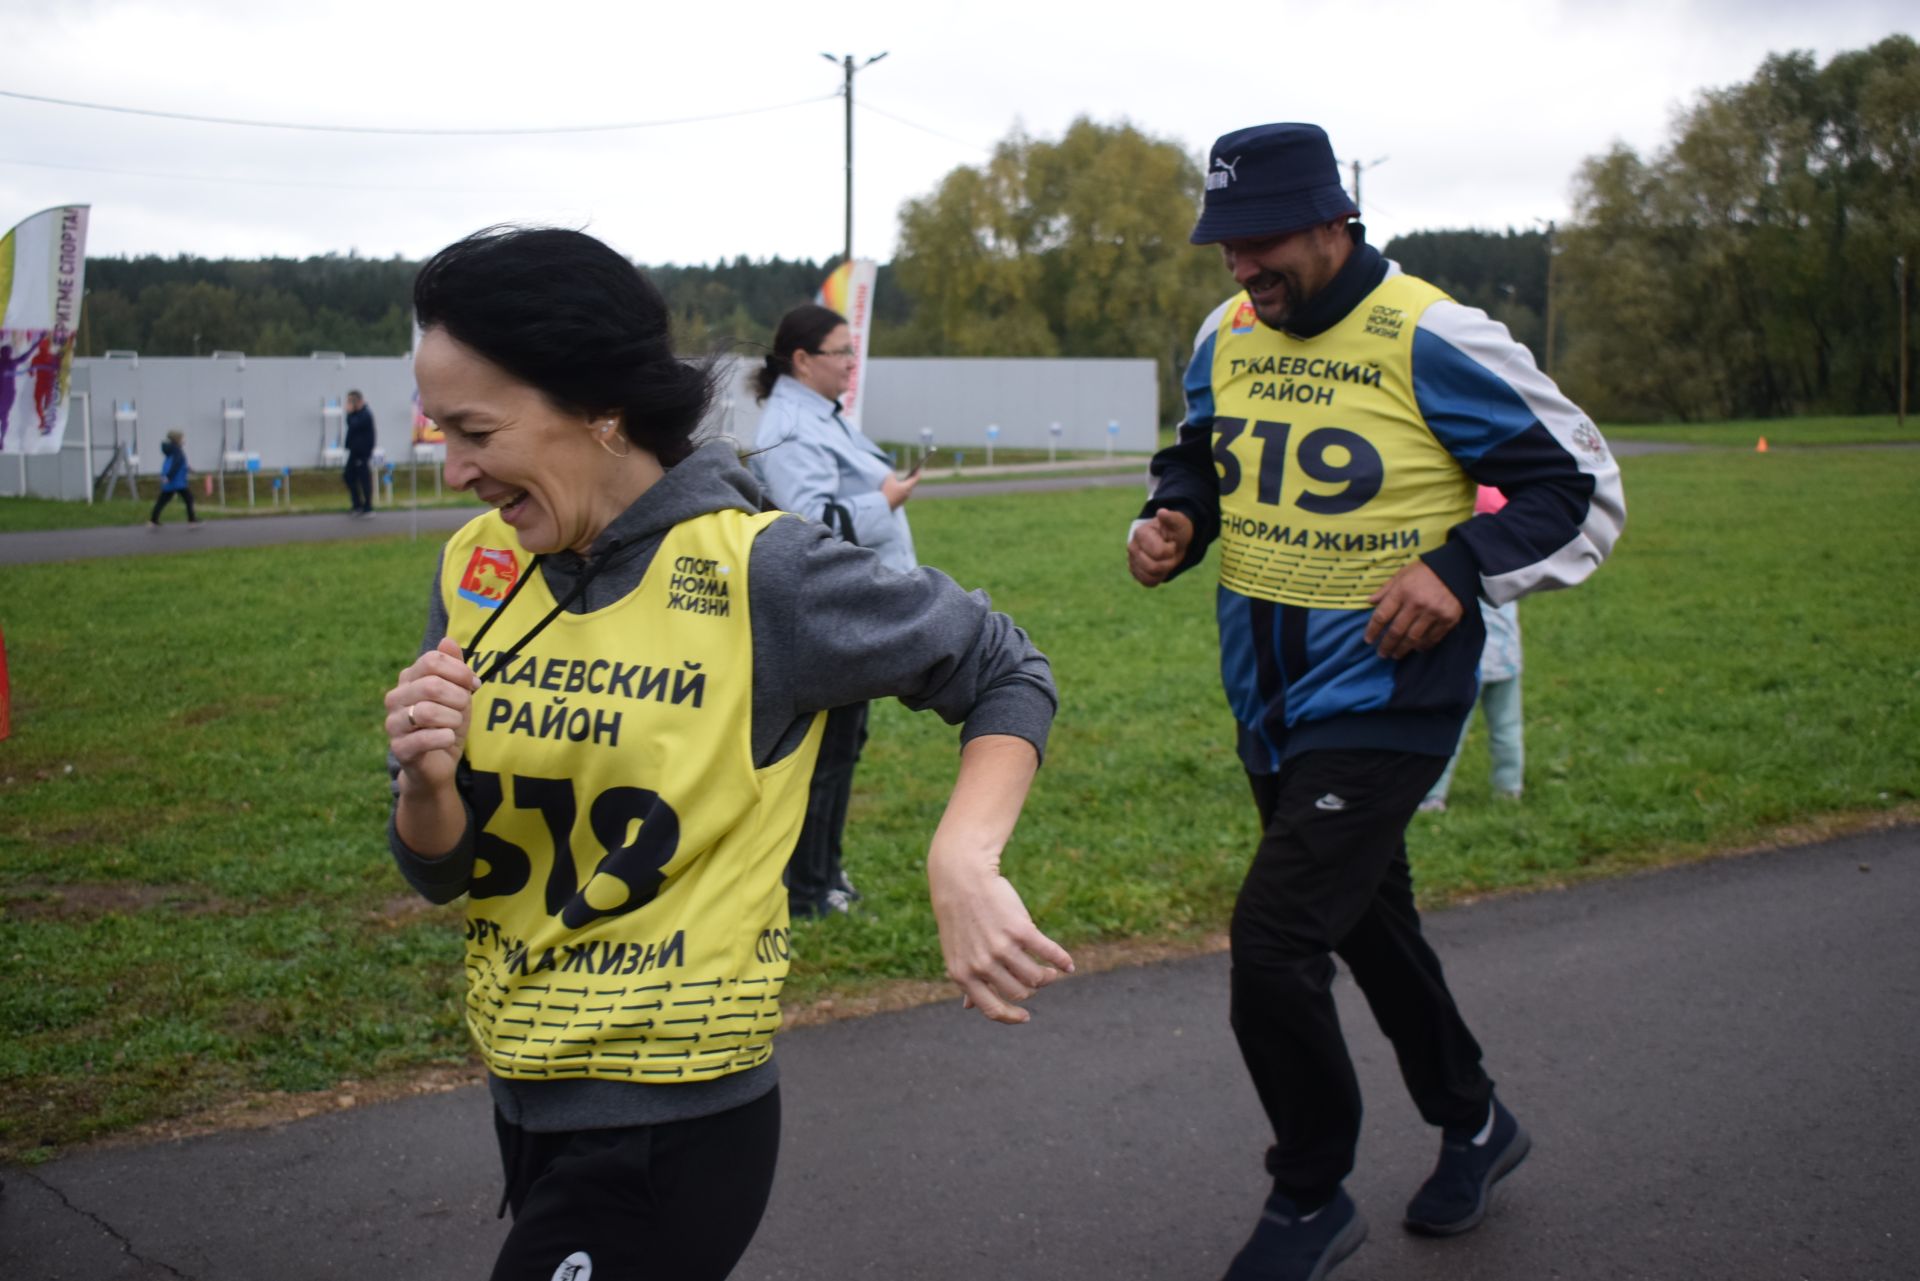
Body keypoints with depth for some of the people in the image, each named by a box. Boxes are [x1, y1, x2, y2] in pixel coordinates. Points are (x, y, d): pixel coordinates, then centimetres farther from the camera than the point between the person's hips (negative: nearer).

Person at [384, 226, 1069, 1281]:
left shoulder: (754, 571, -18)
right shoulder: (476, 569, -1)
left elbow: (1002, 672, -6)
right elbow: (442, 871, 4)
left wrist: (961, 864, -23)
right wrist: (425, 786, -19)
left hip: (670, 1126, -6)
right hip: (523, 1095, 6)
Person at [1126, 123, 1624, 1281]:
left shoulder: (1431, 340, -16)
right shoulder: (1226, 336, 2)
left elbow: (1584, 488, -11)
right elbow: (1201, 460, 19)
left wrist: (1459, 567, -25)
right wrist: (1172, 521, -4)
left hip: (1383, 698, -7)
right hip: (1267, 701, 7)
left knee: (1273, 940, -15)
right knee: (1365, 922, 21)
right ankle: (1473, 1123, 45)